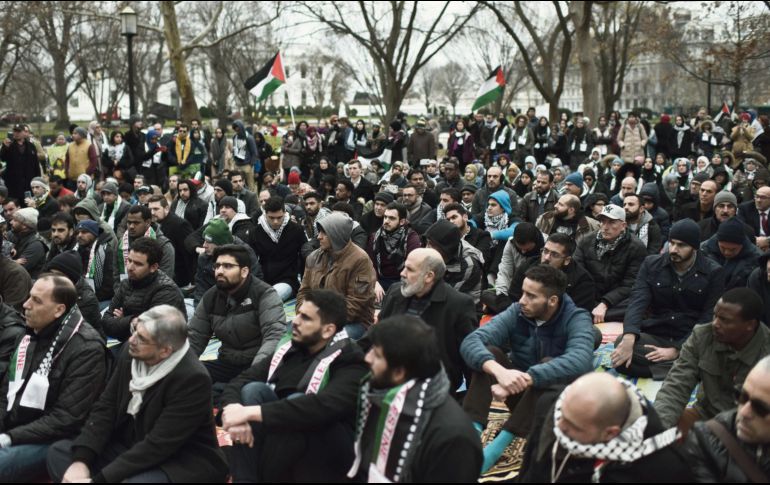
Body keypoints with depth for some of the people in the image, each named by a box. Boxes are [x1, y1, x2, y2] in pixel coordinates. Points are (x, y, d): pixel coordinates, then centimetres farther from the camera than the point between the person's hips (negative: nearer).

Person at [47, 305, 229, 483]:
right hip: (130, 448, 8)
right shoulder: (131, 356, -2)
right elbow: (105, 408, 0)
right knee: (59, 452, -4)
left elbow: (157, 446, -27)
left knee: (134, 480, -37)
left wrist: (98, 479, -27)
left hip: (181, 462, -7)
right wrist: (80, 461, -15)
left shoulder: (193, 379, -25)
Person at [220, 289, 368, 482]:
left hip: (330, 447, -6)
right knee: (253, 389, -16)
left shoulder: (350, 361, -14)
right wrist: (232, 410, -25)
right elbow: (241, 380, 0)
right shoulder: (288, 348, 7)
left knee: (296, 401, -31)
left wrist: (250, 412, -35)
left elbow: (324, 407, -33)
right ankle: (244, 478, -27)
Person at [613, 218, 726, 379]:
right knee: (621, 347, -32)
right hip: (654, 336, 3)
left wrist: (676, 350, -19)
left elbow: (709, 318, -7)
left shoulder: (713, 273, -2)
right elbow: (638, 301, -10)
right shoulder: (651, 264, 3)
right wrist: (629, 337, -31)